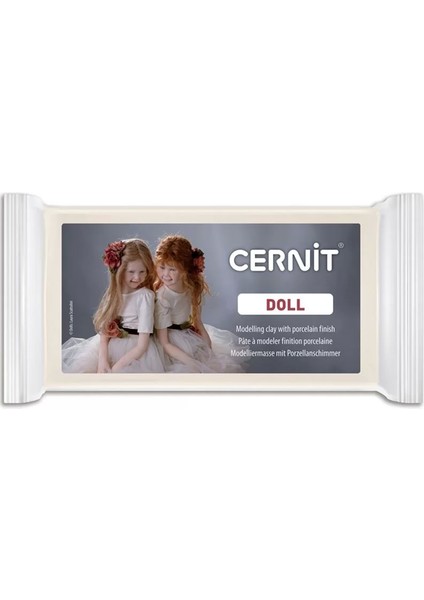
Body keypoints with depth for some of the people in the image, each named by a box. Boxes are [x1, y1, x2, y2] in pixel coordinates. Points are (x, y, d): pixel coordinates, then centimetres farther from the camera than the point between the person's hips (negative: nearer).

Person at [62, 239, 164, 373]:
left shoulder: (145, 296, -17)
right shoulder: (114, 292, 1)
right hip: (109, 347, 5)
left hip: (135, 354, -5)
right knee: (78, 368, -6)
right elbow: (105, 328, -3)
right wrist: (103, 360, -19)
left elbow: (142, 345, -18)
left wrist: (115, 368, -20)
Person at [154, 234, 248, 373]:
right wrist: (192, 362, -26)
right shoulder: (161, 298, -26)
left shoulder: (194, 286, -9)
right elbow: (164, 343, -22)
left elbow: (197, 321, 3)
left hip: (191, 334, 6)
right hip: (174, 345, -6)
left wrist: (209, 349, -4)